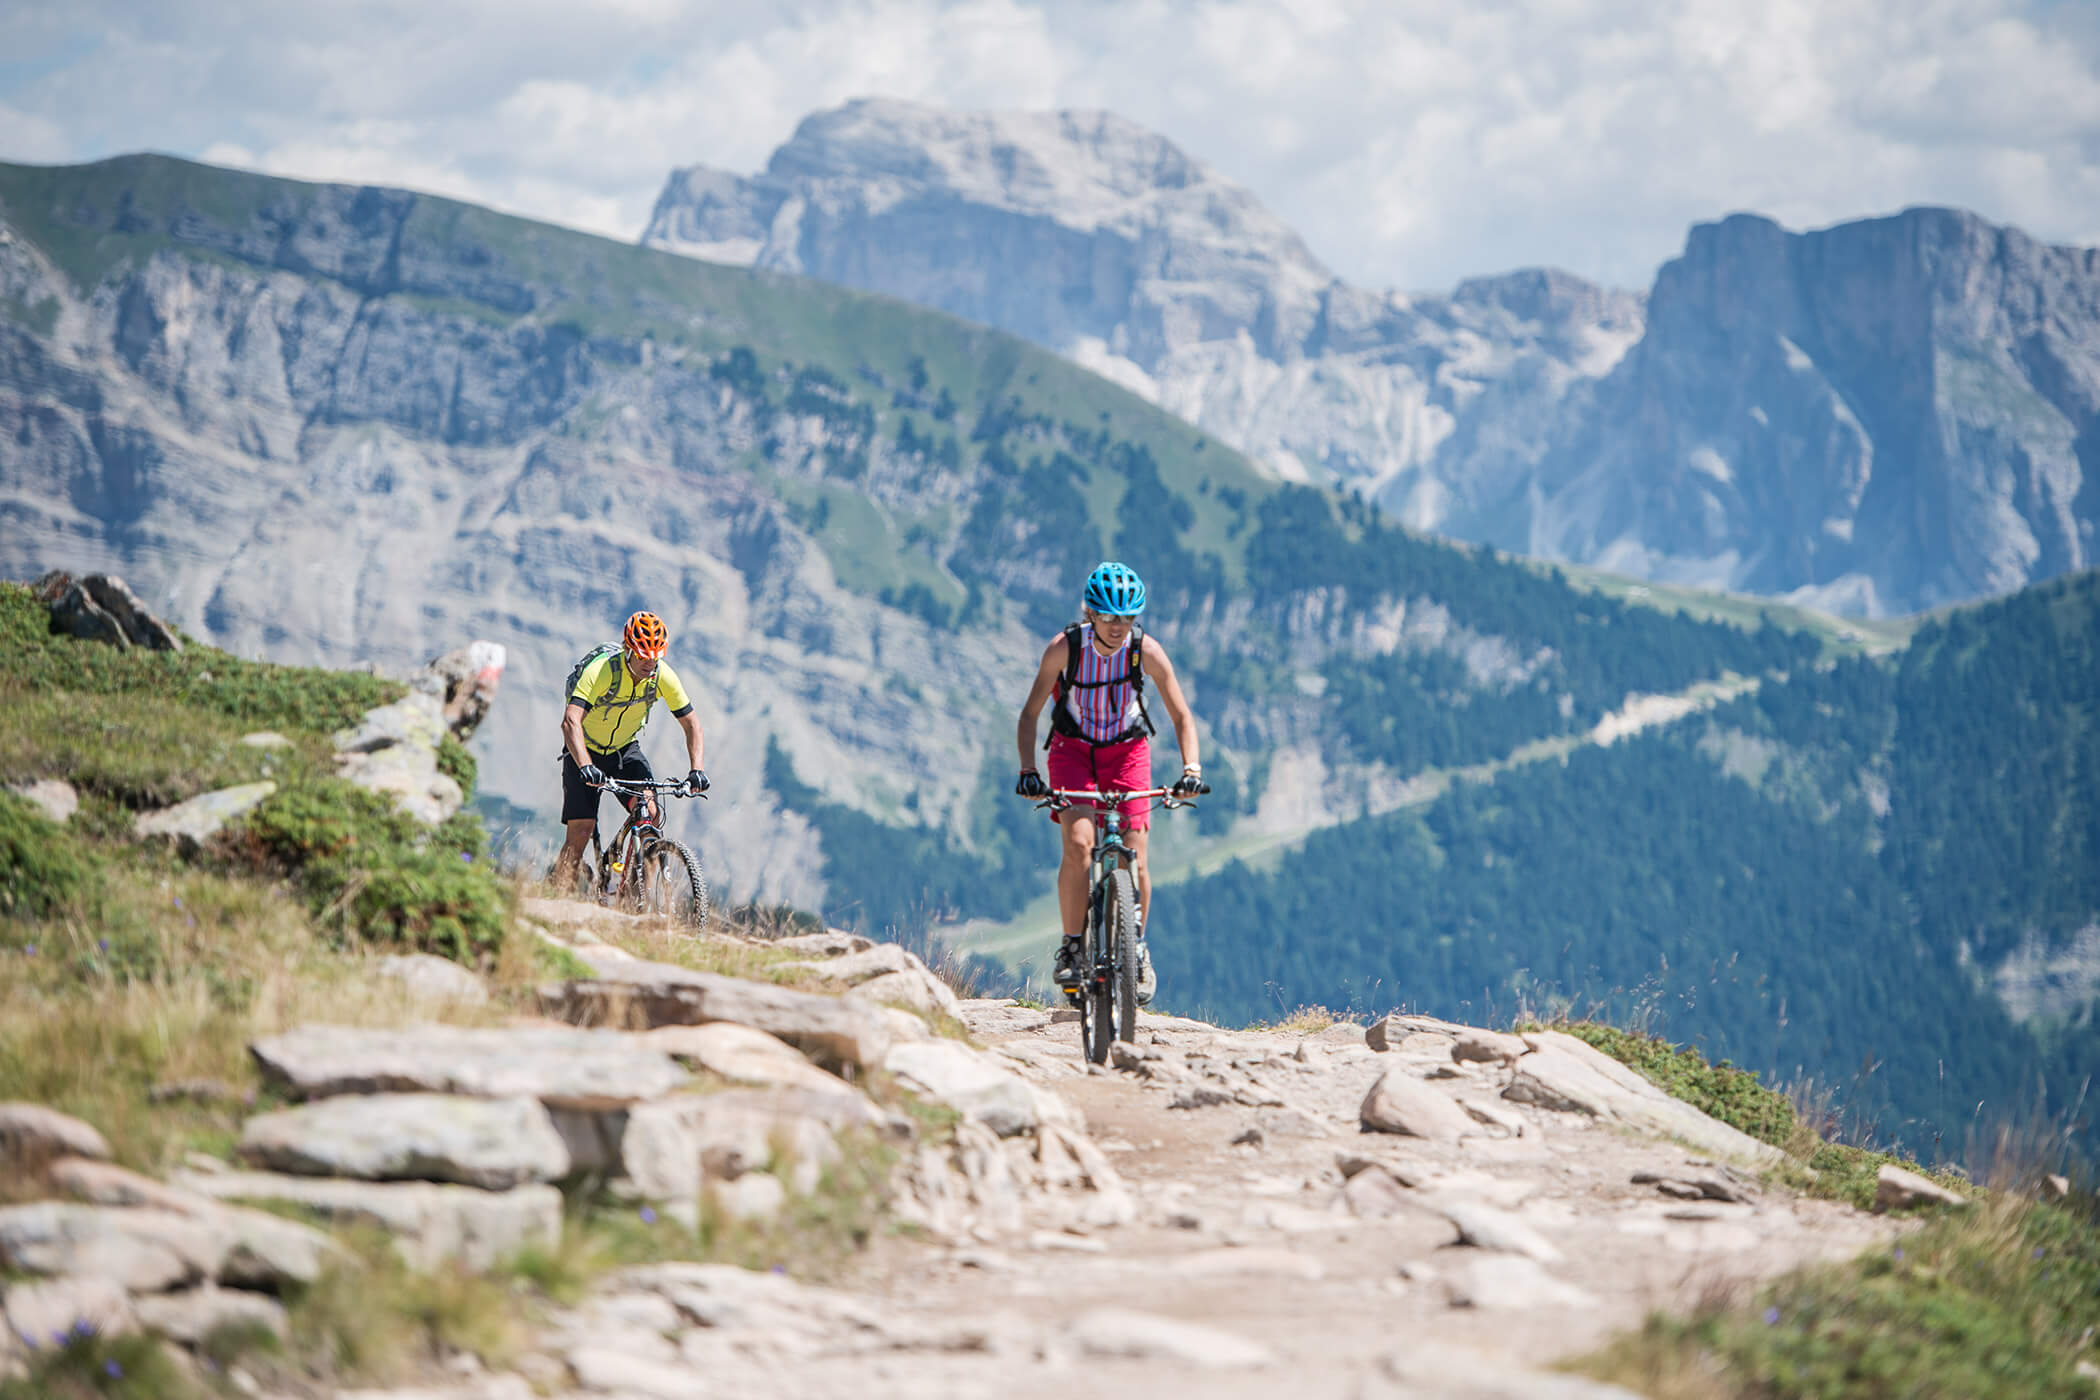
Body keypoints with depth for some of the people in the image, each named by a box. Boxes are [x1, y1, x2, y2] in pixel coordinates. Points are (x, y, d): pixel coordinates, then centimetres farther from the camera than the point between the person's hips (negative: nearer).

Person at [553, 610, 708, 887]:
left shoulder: (663, 676, -18)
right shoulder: (601, 672, -31)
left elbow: (691, 724, -11)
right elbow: (571, 721, -41)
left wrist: (696, 771, -27)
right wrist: (586, 767, -56)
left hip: (626, 750, 3)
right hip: (586, 750, -3)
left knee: (650, 813, -19)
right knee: (581, 829, -15)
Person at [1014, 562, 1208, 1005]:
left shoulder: (1146, 651, -20)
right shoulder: (1064, 648, -23)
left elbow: (1181, 716, -14)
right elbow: (1030, 713, -16)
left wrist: (1191, 768, -29)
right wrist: (1028, 771, -28)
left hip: (1127, 750, 1)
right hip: (1073, 748, -1)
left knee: (1134, 860, -8)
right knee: (1078, 844, -24)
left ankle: (1137, 947, 17)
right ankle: (1071, 947, -11)